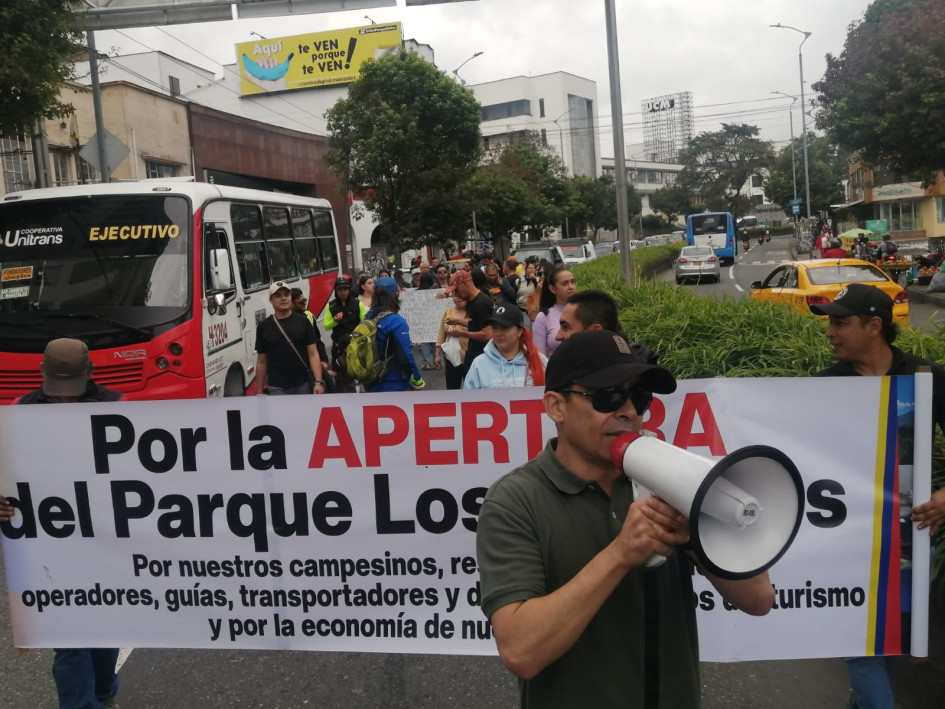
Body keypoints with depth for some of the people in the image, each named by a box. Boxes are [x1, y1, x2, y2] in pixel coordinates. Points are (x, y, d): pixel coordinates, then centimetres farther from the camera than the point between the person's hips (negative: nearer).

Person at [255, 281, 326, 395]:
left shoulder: (303, 322, 1)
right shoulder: (263, 327, 2)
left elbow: (313, 354, -2)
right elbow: (261, 362, 7)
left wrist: (318, 382, -13)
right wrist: (259, 392, 6)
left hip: (303, 385, 1)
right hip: (277, 389, 0)